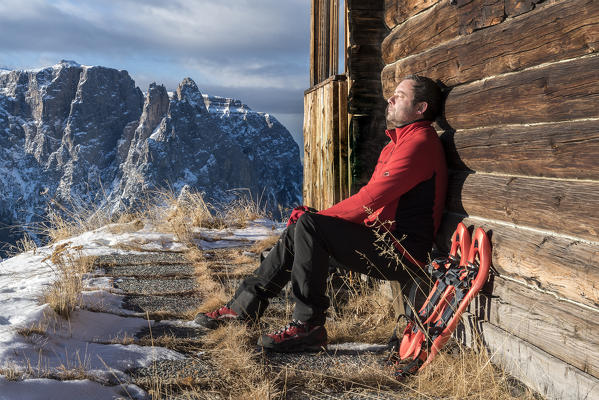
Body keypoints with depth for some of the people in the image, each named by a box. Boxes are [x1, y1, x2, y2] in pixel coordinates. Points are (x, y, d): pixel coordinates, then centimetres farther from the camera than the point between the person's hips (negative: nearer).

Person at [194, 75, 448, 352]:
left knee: (309, 226, -23)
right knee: (298, 231, 6)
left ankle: (308, 326, -18)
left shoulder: (420, 142, -13)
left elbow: (371, 198, -20)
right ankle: (244, 306, 8)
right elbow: (372, 198, 18)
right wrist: (317, 217, 5)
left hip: (402, 251, -10)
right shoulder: (398, 141, 21)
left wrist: (318, 217, -10)